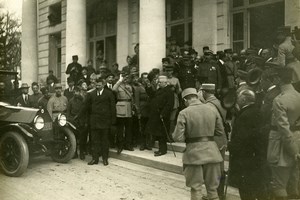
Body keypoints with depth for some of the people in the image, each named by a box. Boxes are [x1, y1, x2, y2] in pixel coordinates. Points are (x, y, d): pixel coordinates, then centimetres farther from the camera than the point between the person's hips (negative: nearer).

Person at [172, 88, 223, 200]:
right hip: (211, 151, 4)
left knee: (195, 188, 11)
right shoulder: (212, 109, 2)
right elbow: (220, 131, 9)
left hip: (194, 152, -3)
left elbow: (178, 137, -13)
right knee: (212, 188, 17)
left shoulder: (184, 113, -11)